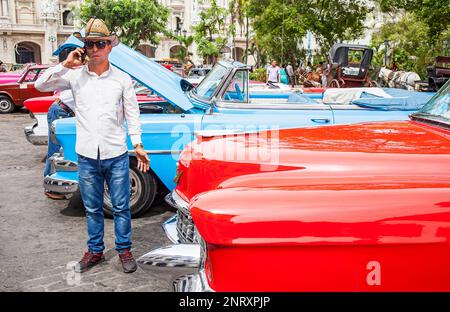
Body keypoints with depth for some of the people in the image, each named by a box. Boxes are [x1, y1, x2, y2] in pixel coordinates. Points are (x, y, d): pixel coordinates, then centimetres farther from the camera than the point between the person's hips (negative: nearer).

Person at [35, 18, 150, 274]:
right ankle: (95, 251, 30)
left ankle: (124, 250, 24)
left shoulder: (122, 79, 0)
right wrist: (65, 65, -11)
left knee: (121, 207, 8)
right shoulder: (75, 75, 3)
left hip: (116, 155, -1)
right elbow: (41, 85, -2)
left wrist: (138, 145, -1)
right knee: (93, 209, 14)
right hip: (87, 156, 2)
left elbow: (132, 114, 4)